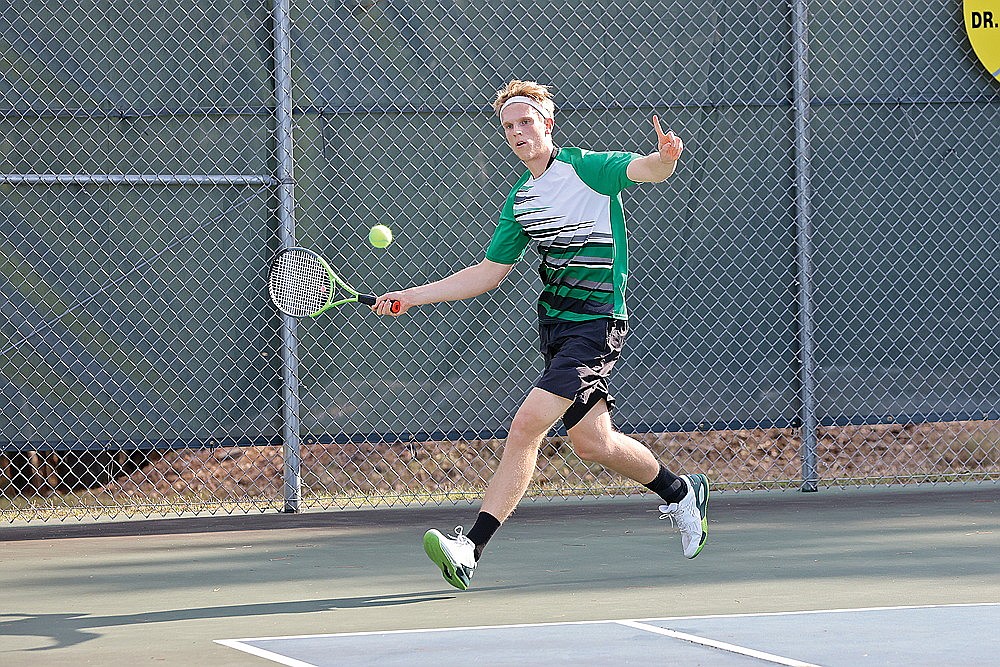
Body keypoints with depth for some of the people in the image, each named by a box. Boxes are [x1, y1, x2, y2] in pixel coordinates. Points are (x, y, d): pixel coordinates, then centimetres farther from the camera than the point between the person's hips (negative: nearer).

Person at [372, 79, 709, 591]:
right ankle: (681, 493, 36)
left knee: (528, 423, -17)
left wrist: (665, 158, -49)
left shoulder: (585, 167, -9)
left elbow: (645, 169, -24)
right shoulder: (520, 199, 12)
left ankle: (470, 548, -20)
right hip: (555, 325, 8)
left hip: (596, 323, -8)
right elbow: (488, 274, 18)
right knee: (591, 441, 12)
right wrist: (410, 297, 14)